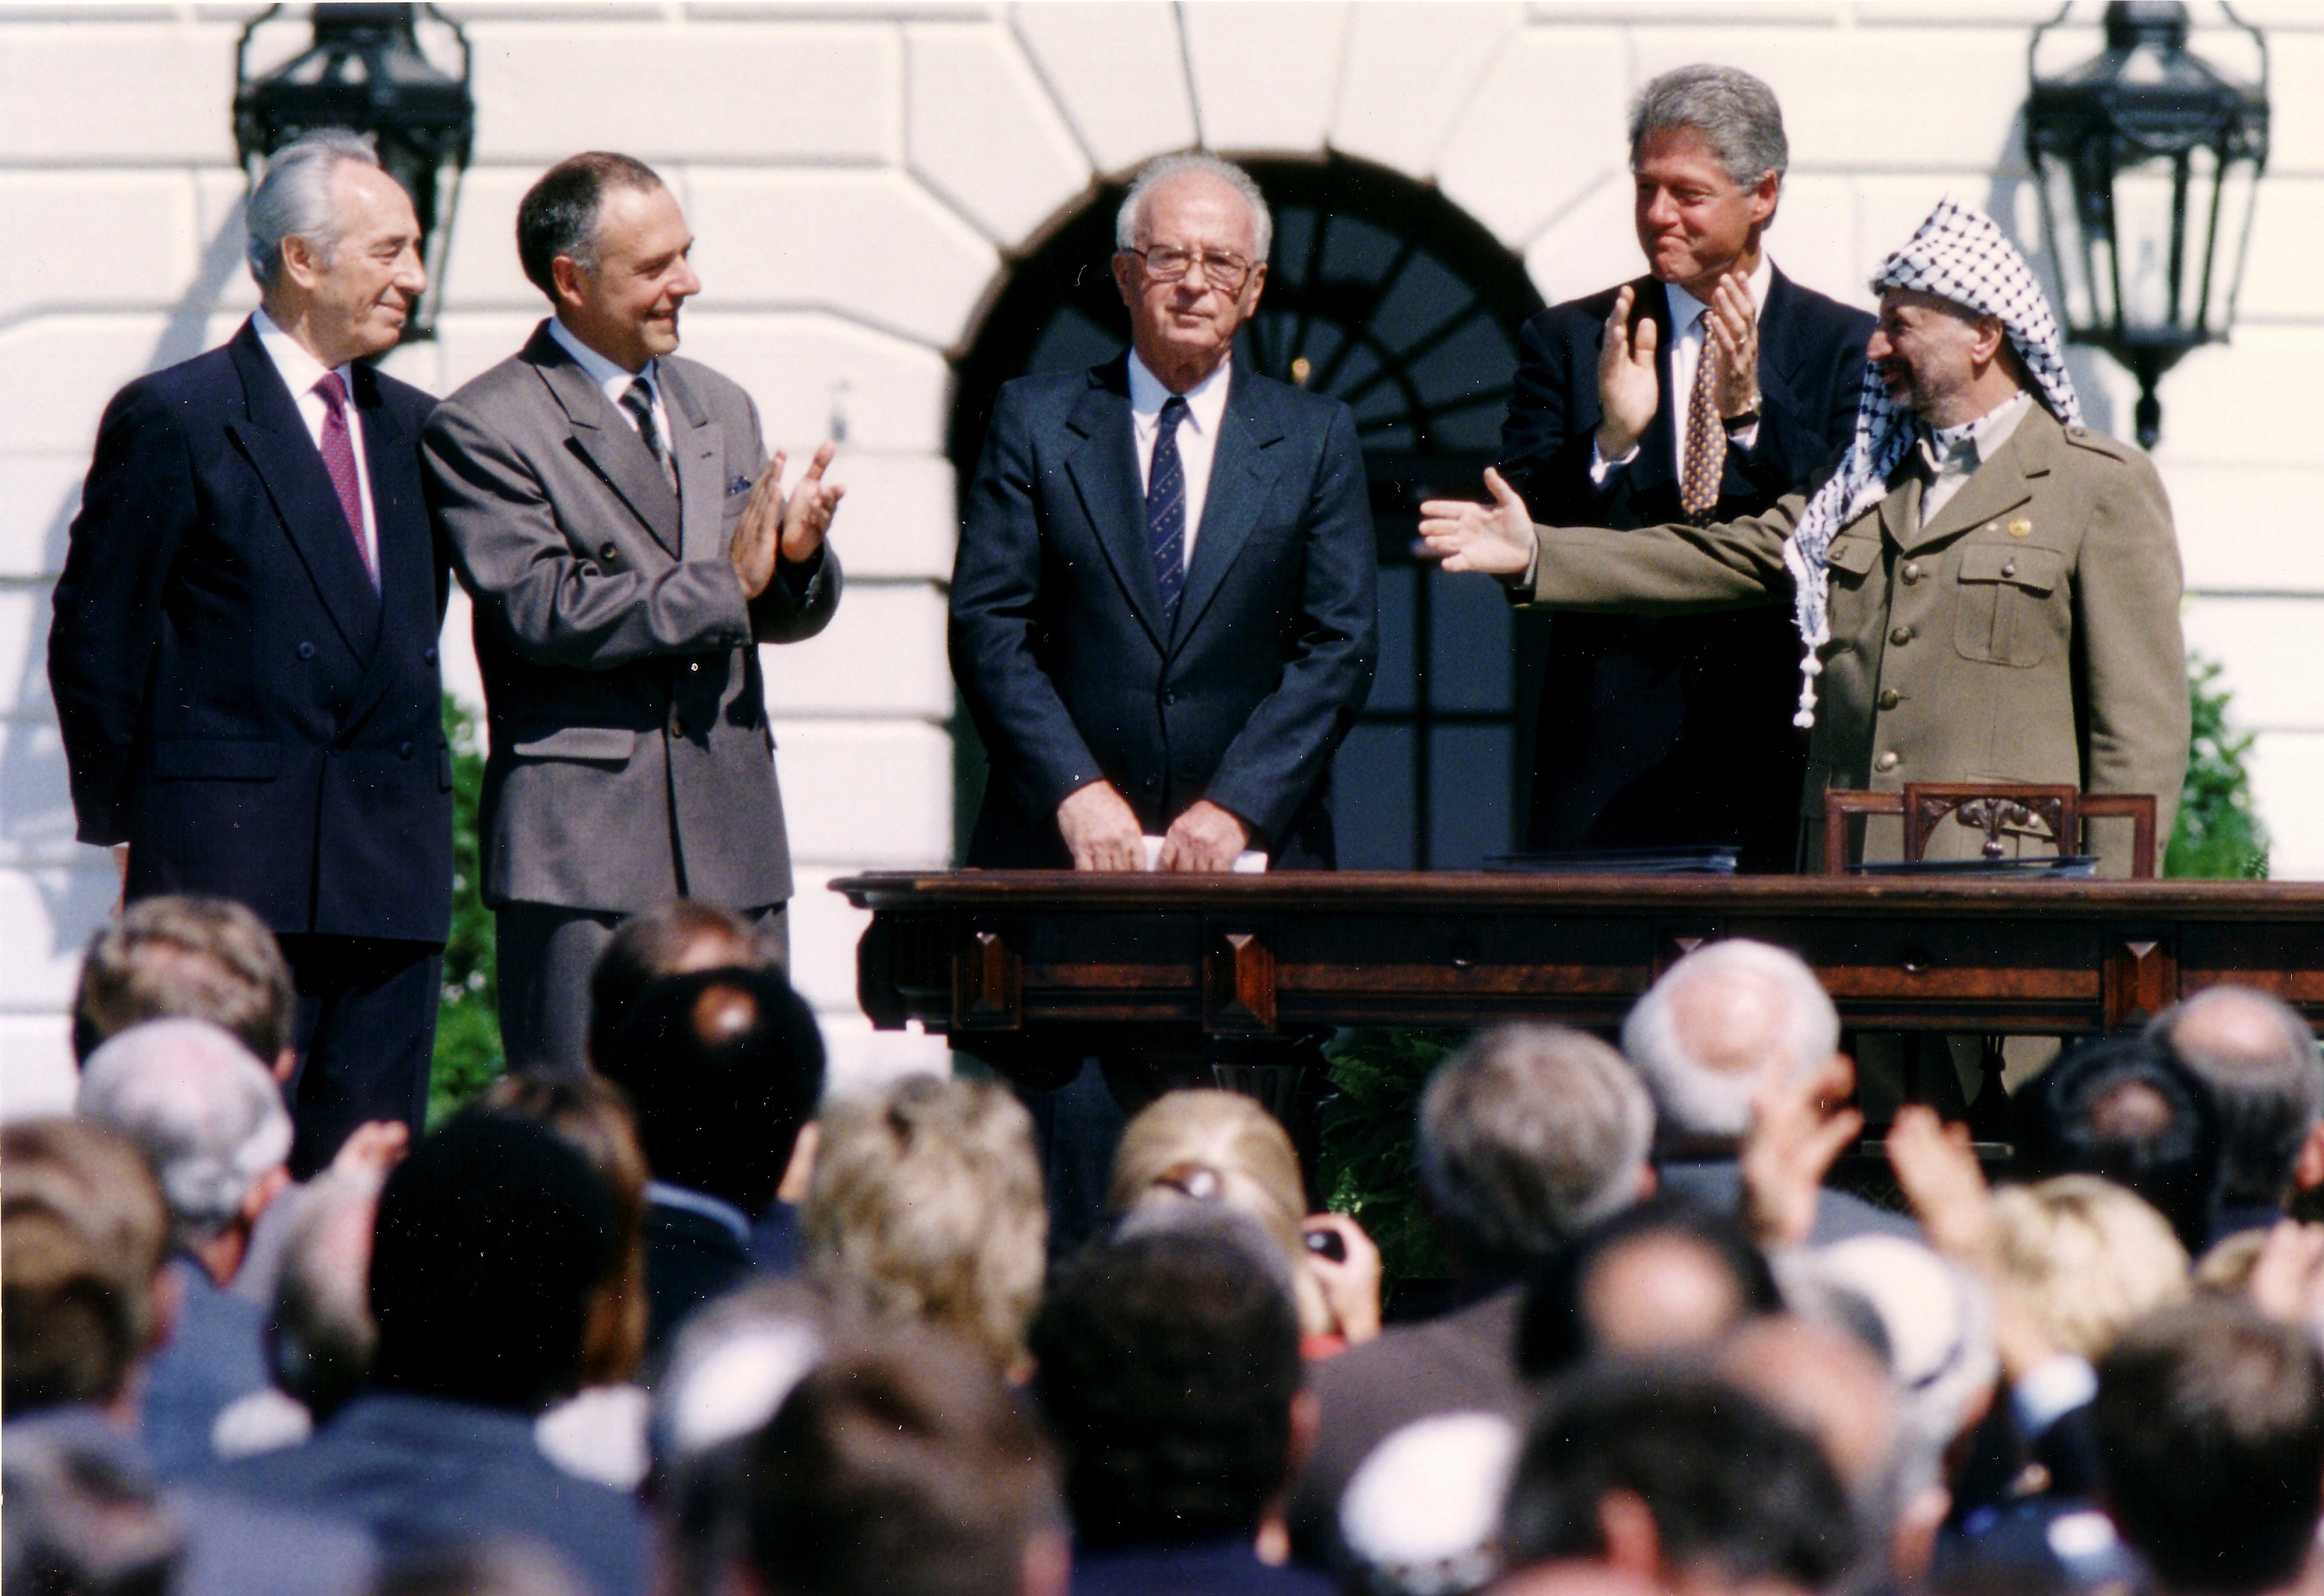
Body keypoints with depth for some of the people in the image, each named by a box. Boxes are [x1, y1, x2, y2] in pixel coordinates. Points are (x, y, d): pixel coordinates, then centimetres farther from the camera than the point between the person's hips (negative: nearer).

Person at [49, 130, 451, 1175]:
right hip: (231, 859, -6)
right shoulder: (171, 420, -4)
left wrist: (412, 794, 14)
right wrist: (120, 821, 0)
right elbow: (95, 638, -2)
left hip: (392, 864, 6)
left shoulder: (410, 425, 15)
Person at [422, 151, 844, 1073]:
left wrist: (798, 556, -5)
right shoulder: (483, 428, -5)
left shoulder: (720, 409, 18)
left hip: (735, 851, 6)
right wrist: (722, 584, -12)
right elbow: (542, 609, -17)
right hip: (583, 852, -6)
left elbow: (784, 615, 18)